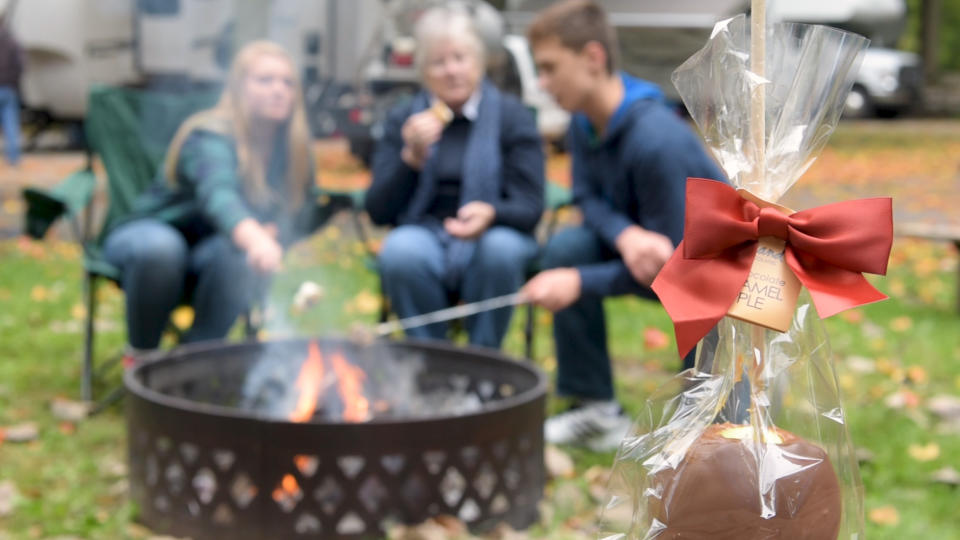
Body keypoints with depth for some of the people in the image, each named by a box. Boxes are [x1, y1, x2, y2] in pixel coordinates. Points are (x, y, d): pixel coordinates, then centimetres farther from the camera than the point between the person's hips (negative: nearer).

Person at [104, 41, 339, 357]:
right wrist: (255, 237, -67)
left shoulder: (292, 148, -3)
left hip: (209, 256, 4)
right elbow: (218, 193, -47)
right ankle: (140, 356, -17)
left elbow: (303, 214, -1)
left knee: (240, 254, -33)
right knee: (161, 247, -40)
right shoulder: (212, 137, -26)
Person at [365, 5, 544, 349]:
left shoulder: (512, 117, 1)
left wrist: (491, 214, -29)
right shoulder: (403, 121, 7)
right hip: (425, 235, 1)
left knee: (500, 248, -35)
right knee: (400, 251, -33)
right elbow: (378, 212, 0)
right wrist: (412, 157, -16)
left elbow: (530, 208, -6)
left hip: (493, 234, -1)